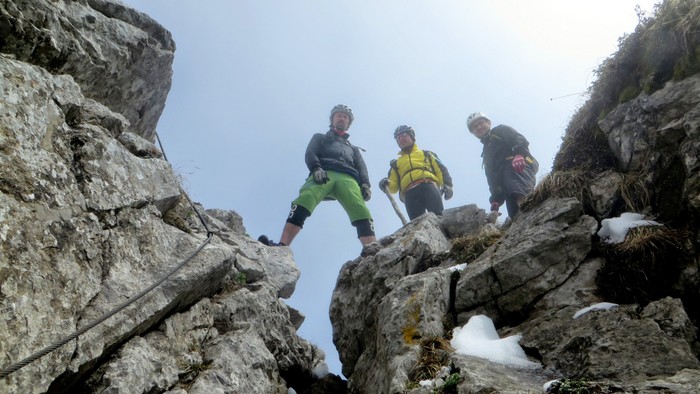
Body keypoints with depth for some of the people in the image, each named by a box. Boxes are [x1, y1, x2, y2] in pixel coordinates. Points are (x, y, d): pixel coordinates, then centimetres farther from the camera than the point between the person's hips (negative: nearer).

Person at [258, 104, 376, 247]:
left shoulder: (353, 149, 40)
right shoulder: (320, 138, 35)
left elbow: (361, 169, 21)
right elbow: (310, 154, 13)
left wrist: (365, 184, -4)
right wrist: (316, 169, -12)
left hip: (347, 179, 2)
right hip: (323, 175, -1)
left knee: (361, 211, -28)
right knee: (304, 201, -33)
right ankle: (282, 246, -48)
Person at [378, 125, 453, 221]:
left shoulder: (426, 154, 30)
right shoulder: (396, 163, 33)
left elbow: (441, 170, 18)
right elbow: (393, 187, 22)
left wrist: (447, 184, -2)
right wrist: (386, 185, -2)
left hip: (428, 186, -1)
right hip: (410, 193, 1)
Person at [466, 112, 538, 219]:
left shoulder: (501, 130, 23)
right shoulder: (486, 153, 37)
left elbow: (521, 140, 2)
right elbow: (492, 179, 27)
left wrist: (518, 155, -21)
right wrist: (495, 201, 13)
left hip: (521, 166, -6)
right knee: (515, 214, -17)